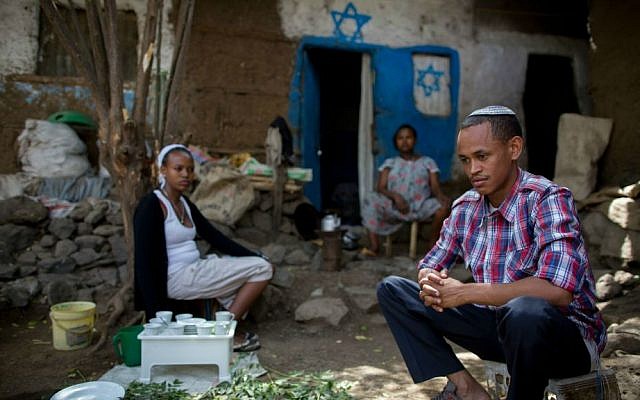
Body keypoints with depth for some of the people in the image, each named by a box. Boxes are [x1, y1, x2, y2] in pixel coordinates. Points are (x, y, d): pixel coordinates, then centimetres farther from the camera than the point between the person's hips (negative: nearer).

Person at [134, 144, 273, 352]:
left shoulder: (185, 203, 13)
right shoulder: (151, 206, -13)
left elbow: (215, 237, 14)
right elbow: (144, 262, -17)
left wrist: (257, 257, 5)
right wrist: (156, 315, -21)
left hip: (195, 270, 9)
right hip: (176, 278, -9)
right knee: (261, 269, -10)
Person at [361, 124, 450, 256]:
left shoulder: (428, 162, 16)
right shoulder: (389, 163, 16)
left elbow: (435, 187, 4)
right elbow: (381, 188, 3)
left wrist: (441, 196, -22)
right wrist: (395, 196, -20)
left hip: (420, 208, 0)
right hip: (394, 207, 0)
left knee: (443, 205, -29)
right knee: (371, 199, -27)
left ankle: (432, 243, -9)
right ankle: (374, 245, -32)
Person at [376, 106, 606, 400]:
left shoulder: (547, 199, -18)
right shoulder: (465, 208, 1)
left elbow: (557, 291, -31)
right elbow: (430, 265, 13)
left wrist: (464, 293, -24)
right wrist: (429, 283, -13)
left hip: (567, 335, -6)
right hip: (499, 325, 6)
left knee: (523, 312, -42)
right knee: (392, 289, 0)